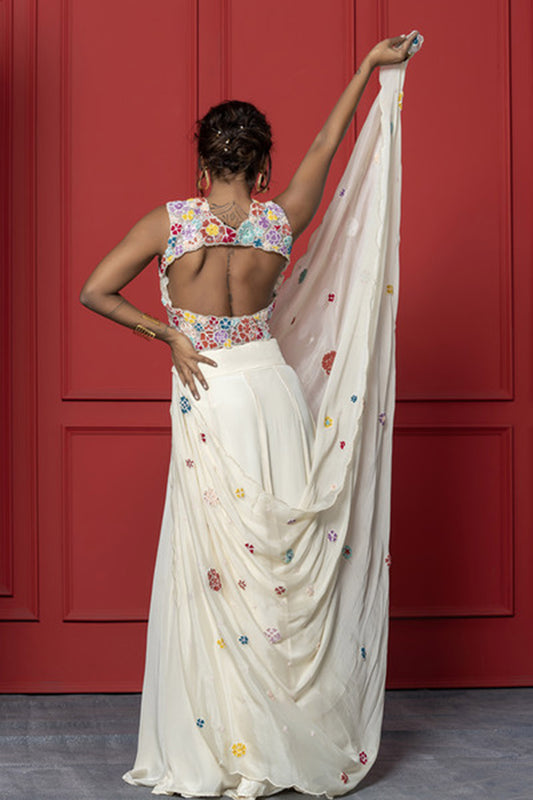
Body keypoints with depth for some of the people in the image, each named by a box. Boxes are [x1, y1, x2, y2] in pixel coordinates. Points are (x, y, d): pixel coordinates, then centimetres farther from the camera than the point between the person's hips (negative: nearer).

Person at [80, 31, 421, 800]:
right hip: (273, 394, 1)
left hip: (208, 403, -1)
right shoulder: (281, 222, -3)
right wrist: (368, 69, 19)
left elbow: (95, 292, -6)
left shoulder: (169, 222, -7)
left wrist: (166, 334, 0)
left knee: (217, 570, 5)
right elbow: (325, 145, 10)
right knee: (286, 566, 8)